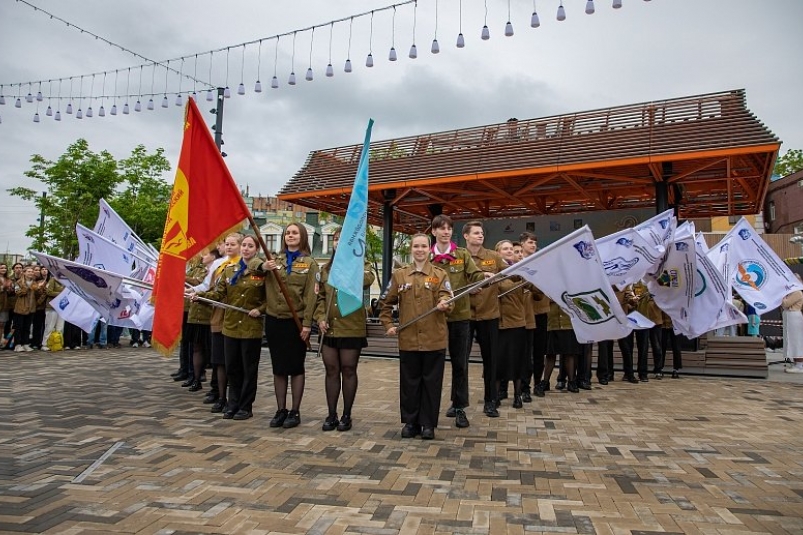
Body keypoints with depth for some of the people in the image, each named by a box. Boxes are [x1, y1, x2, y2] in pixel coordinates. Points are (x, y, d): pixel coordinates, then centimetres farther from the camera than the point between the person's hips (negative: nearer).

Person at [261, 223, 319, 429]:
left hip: (296, 321, -3)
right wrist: (262, 267, -17)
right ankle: (281, 410, 19)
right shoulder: (275, 260, 11)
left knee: (296, 367, 5)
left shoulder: (309, 263, 0)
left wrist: (307, 323, -13)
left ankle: (295, 411, 14)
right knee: (278, 367, 9)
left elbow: (311, 295, -6)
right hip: (274, 319, 4)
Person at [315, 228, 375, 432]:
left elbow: (366, 280, -24)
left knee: (348, 371, 5)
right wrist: (320, 318, -4)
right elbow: (320, 297, 12)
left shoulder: (361, 265, 0)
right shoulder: (326, 269, 12)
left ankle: (346, 415, 18)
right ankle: (331, 415, 20)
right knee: (331, 371, 9)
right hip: (329, 329, 4)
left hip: (352, 329, -4)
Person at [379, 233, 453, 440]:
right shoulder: (399, 275, 7)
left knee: (431, 382, 5)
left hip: (434, 339, -1)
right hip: (408, 338, 1)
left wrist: (444, 304, -30)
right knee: (409, 381, 8)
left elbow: (446, 299, -8)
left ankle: (428, 423, 17)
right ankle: (410, 422, 22)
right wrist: (388, 324, 4)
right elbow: (387, 303, 12)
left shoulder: (440, 274, 4)